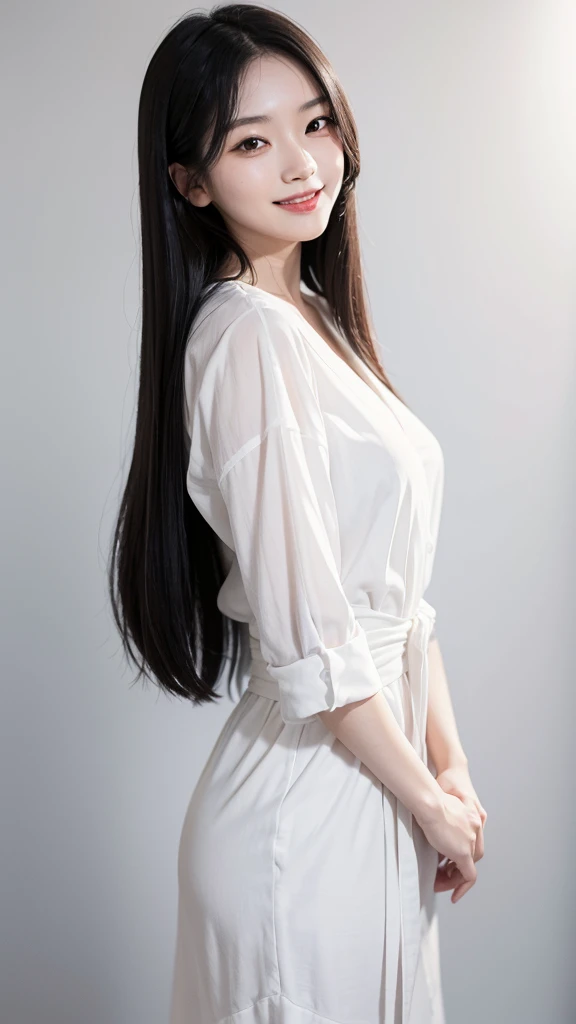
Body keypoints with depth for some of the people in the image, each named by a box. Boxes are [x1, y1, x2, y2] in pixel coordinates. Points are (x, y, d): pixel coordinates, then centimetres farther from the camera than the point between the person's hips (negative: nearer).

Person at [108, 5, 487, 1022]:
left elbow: (400, 586, 9)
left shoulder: (320, 320, 8)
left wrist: (451, 762, 4)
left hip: (375, 779, 8)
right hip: (305, 801, -8)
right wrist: (432, 802, -9)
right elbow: (309, 642, -21)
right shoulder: (247, 336, -19)